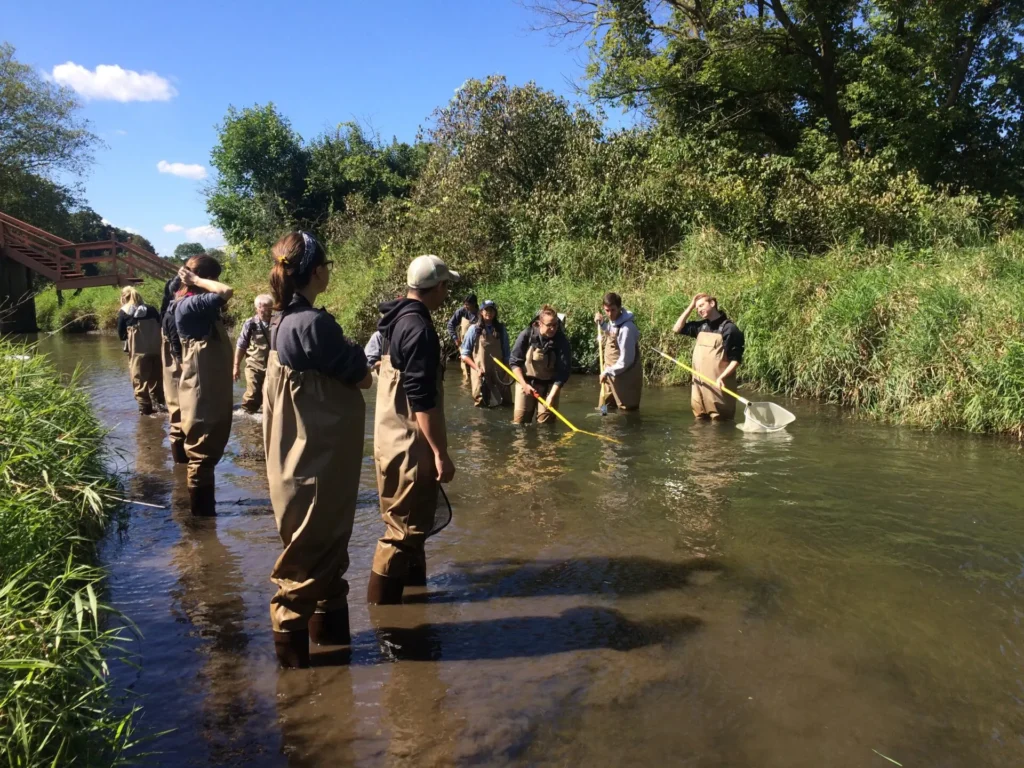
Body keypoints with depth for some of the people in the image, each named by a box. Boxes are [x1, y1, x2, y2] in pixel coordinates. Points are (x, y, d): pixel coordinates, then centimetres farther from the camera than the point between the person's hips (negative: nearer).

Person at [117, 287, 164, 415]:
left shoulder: (123, 312, 1)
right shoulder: (151, 309, 8)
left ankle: (145, 408, 5)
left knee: (140, 380, 5)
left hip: (138, 351, -3)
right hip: (156, 349, 3)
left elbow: (121, 336, 2)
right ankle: (158, 403, 20)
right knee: (156, 378, 16)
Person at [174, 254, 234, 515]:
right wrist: (196, 281, -18)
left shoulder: (197, 304, 13)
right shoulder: (190, 305, -18)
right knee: (202, 452, -1)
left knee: (210, 448, 20)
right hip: (202, 391, -11)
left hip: (212, 389, 11)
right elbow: (226, 291, -29)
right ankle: (201, 512, 9)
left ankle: (204, 506, 33)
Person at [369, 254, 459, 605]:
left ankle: (413, 583, 38)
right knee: (406, 528, -1)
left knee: (411, 523, 23)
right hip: (409, 445, -10)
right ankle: (382, 605, 8)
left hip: (394, 438, 10)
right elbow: (422, 400, -25)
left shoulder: (398, 320, 11)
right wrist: (441, 453, -21)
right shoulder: (418, 327, -21)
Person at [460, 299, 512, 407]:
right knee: (481, 404, 3)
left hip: (499, 374, 2)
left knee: (506, 403, 2)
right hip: (480, 374, -2)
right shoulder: (474, 329, -2)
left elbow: (506, 354, 12)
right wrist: (477, 369, -11)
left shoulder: (501, 329, 6)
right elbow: (465, 354, -1)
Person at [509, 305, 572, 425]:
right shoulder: (527, 335, -16)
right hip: (526, 382, 0)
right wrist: (524, 384, -16)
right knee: (519, 422, 2)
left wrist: (552, 394, -22)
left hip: (549, 386, 0)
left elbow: (564, 371, -14)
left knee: (545, 423, 1)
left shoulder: (562, 340, -16)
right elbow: (514, 362, -7)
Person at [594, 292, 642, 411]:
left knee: (627, 411, 0)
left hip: (625, 377, -9)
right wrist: (601, 324, 7)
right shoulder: (612, 323, 3)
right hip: (612, 374, 9)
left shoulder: (626, 328, -23)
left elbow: (626, 360, -23)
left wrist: (608, 372, -16)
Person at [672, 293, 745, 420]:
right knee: (700, 419, 13)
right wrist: (691, 306, 11)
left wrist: (722, 377, -24)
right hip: (699, 383, 7)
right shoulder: (701, 326, 12)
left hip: (718, 384, -7)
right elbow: (677, 329, 14)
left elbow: (736, 359, -11)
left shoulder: (729, 328, -9)